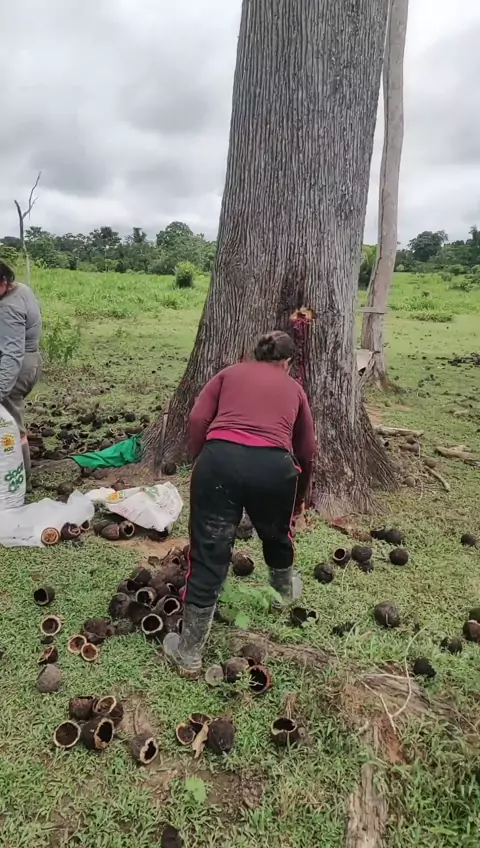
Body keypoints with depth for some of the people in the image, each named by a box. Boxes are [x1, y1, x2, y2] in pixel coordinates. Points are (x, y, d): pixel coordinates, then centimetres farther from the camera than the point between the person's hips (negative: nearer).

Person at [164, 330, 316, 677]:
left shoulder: (230, 373, 24)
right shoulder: (294, 388, 26)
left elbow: (197, 420, 9)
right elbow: (307, 450, 28)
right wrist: (300, 498, 41)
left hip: (220, 458, -1)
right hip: (274, 465, 1)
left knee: (208, 555, 8)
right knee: (276, 533, 31)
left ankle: (189, 654, 18)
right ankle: (285, 588, 58)